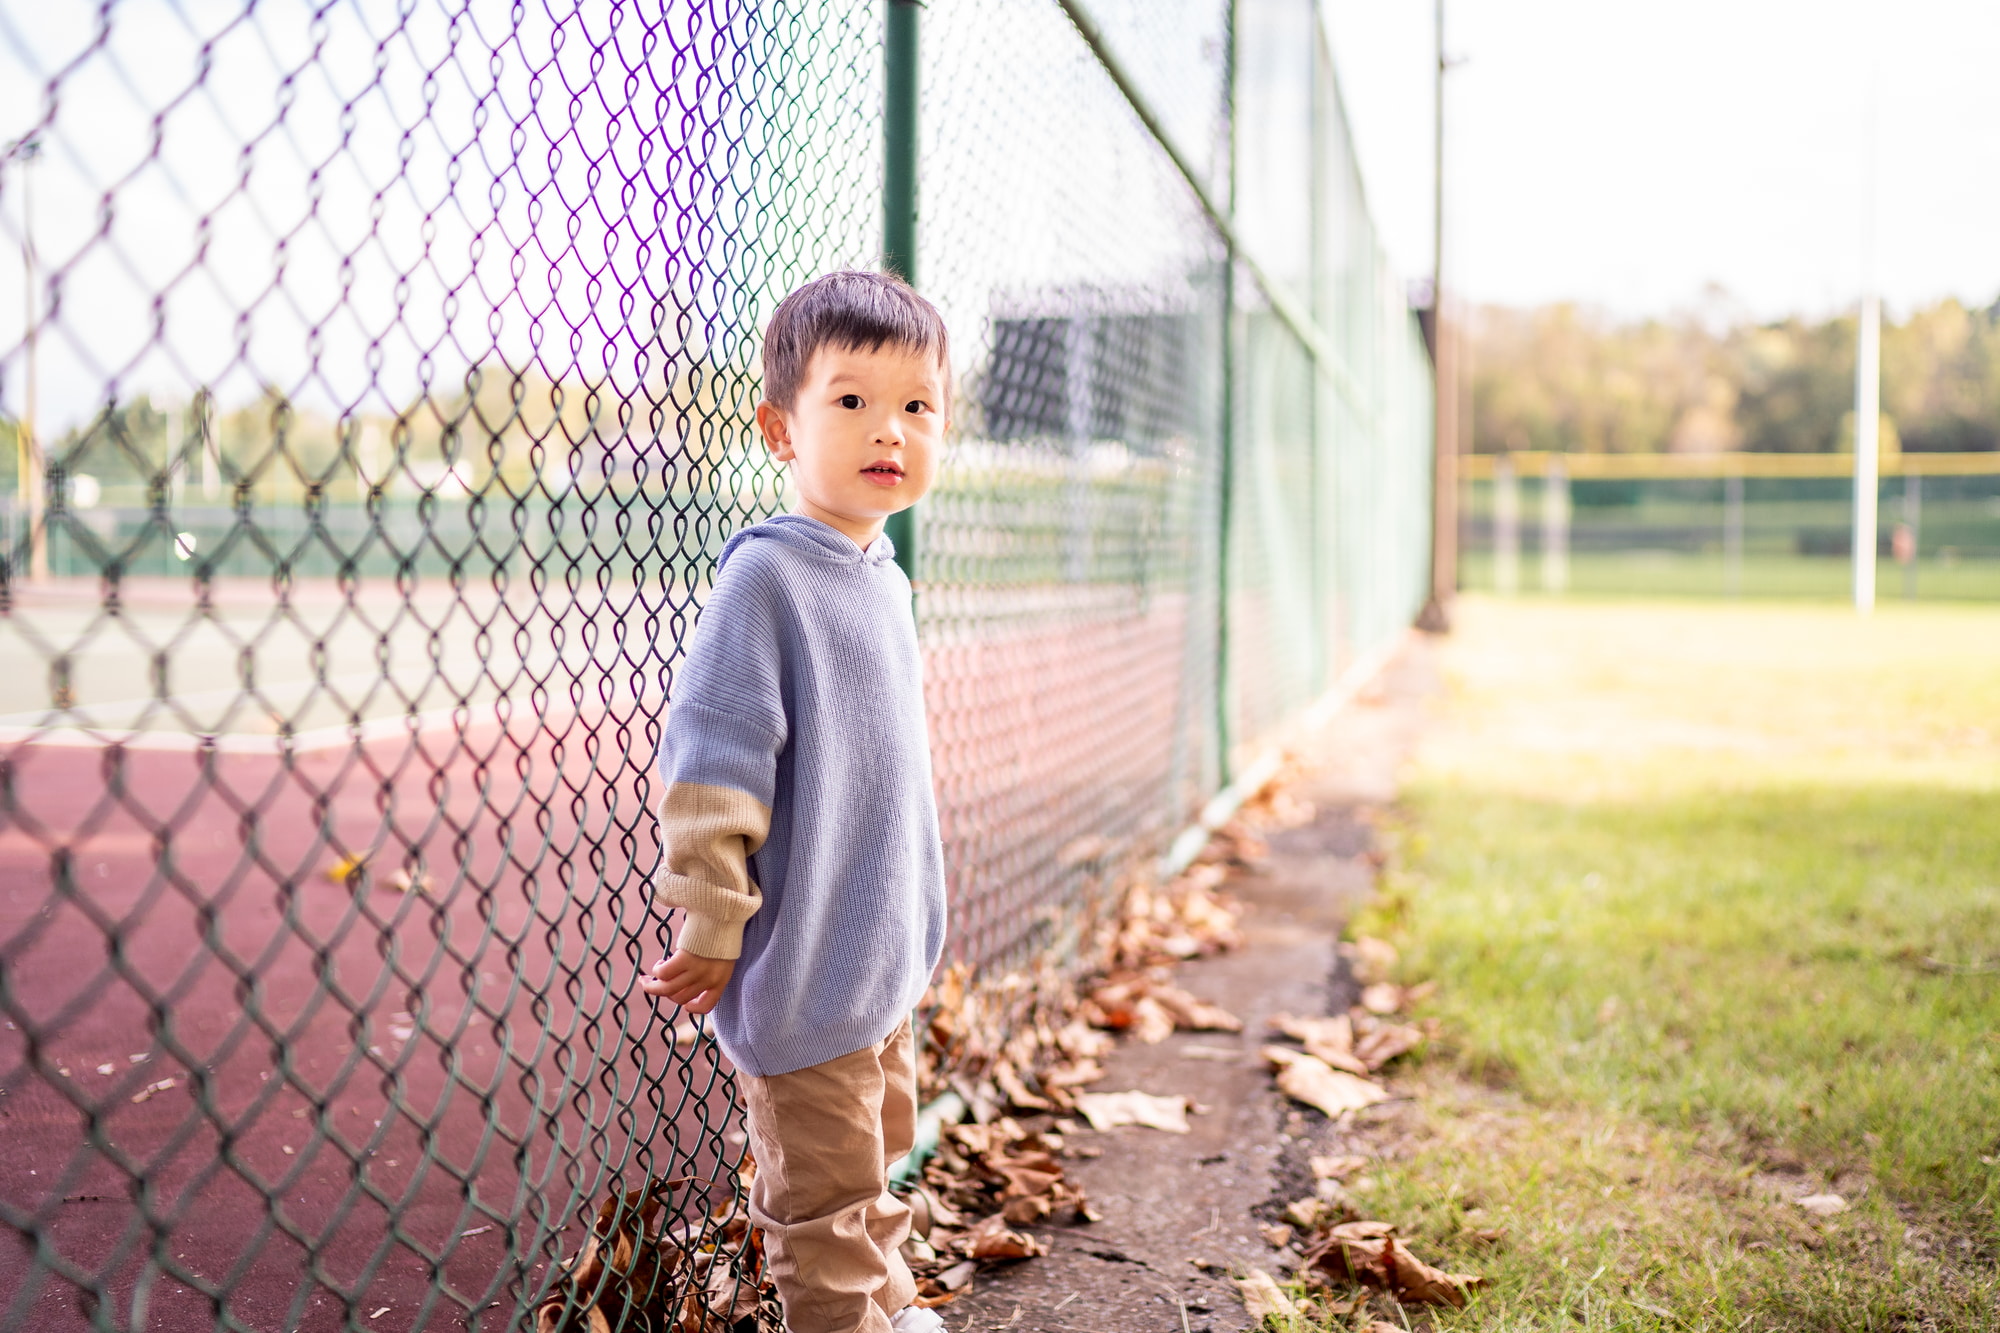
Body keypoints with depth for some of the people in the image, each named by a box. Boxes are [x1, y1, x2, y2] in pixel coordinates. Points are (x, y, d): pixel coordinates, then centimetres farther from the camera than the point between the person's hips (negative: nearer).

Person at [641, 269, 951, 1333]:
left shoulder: (882, 577, 7)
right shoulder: (768, 575, -19)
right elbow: (708, 764, -21)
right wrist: (711, 927, -18)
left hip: (884, 957, 9)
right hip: (802, 970, -8)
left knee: (876, 1153, 24)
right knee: (823, 1194, 6)